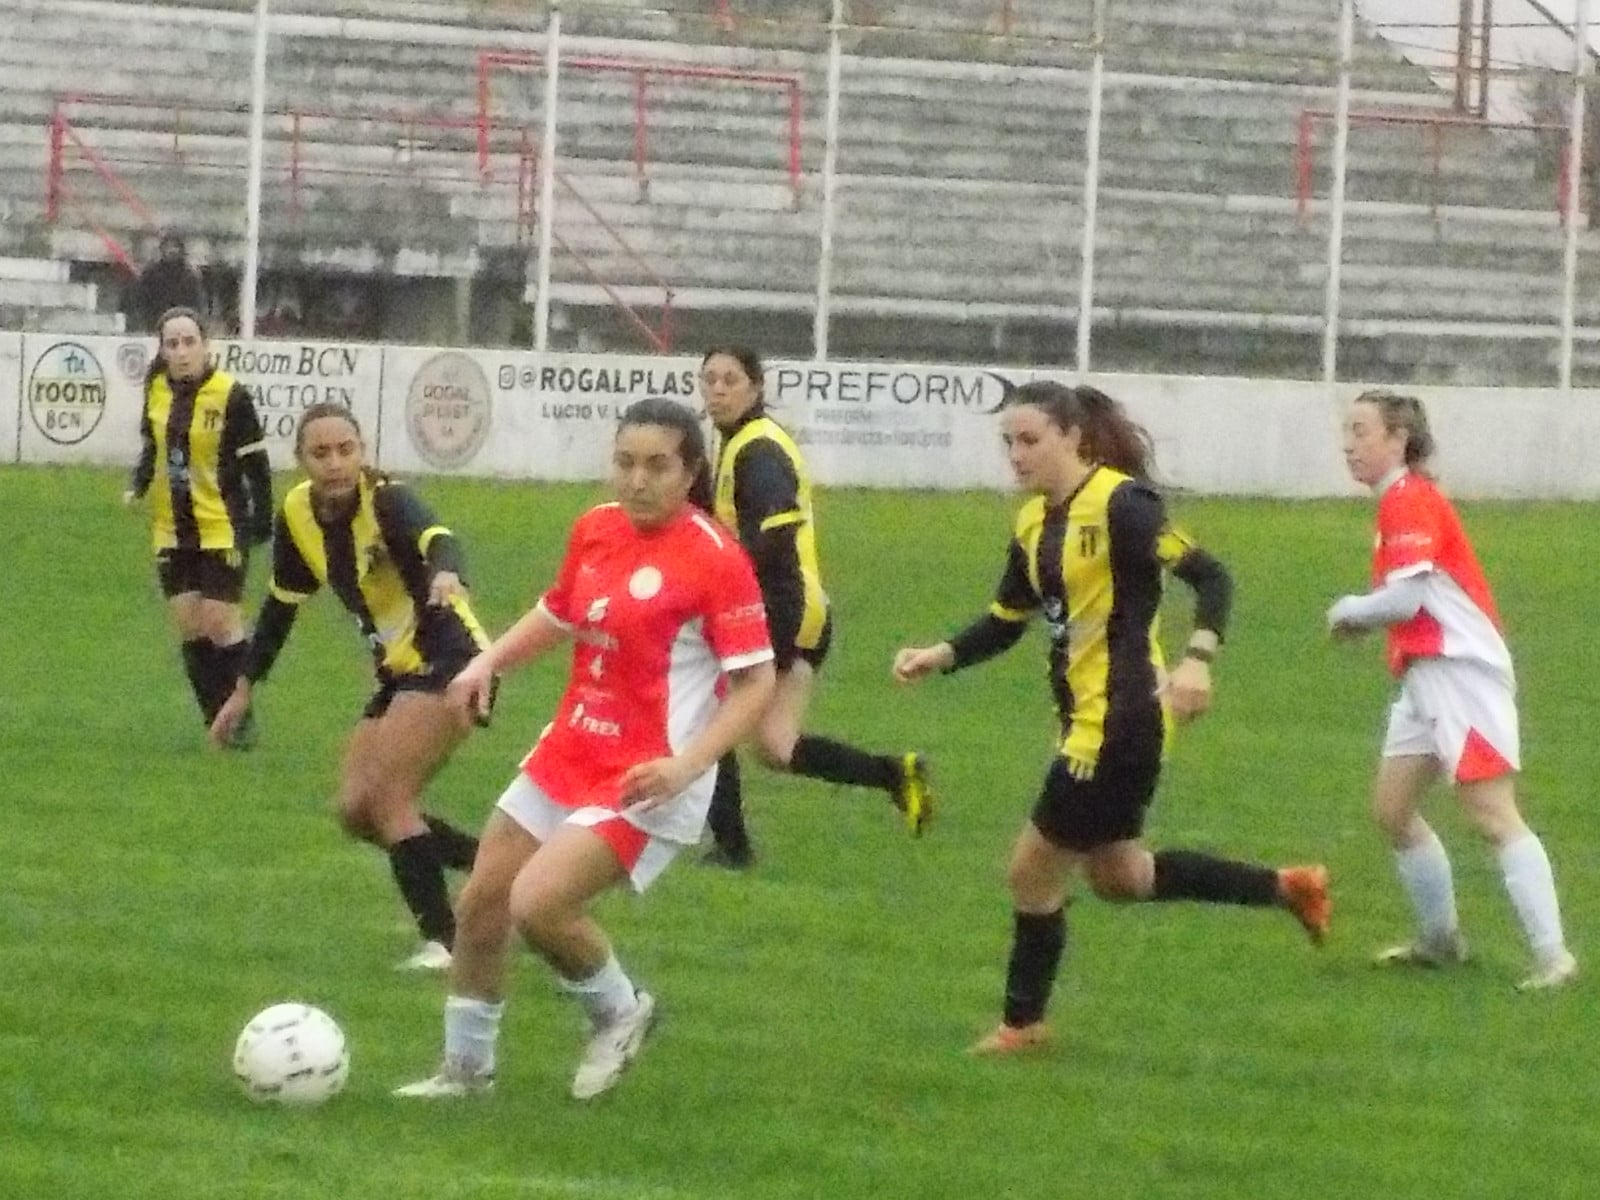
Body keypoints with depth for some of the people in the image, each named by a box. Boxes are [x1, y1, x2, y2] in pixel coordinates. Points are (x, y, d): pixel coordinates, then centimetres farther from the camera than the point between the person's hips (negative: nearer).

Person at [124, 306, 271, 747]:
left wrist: (262, 522, -11)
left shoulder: (230, 396, -14)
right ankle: (215, 719, 12)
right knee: (188, 623, 3)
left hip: (221, 526, -5)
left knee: (219, 620, -8)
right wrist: (137, 487, -1)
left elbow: (255, 463, -9)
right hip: (172, 529, 5)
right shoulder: (157, 391, 2)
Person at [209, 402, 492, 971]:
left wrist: (445, 575, -65)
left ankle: (443, 940, -16)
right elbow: (281, 604, 15)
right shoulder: (298, 515, 1)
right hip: (400, 672, 8)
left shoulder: (387, 501, -20)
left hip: (448, 663, -8)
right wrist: (244, 688, 17)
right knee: (357, 811, 3)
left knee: (385, 797, -18)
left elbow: (435, 537, -42)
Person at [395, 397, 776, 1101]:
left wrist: (687, 764, -27)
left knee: (536, 904, -20)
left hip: (645, 781, -8)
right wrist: (491, 660, 5)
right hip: (569, 754, 8)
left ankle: (618, 1012, 8)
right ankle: (466, 1066, 30)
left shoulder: (714, 557, -17)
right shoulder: (596, 530, 3)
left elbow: (756, 682, -16)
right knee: (480, 904, 10)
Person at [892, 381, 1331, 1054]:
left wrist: (1198, 658, -34)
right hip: (1084, 718, 10)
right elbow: (1007, 621, 17)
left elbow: (1210, 577, -19)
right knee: (1116, 874, 22)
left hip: (1122, 721, -10)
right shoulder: (1034, 523, 9)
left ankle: (1023, 1024, 18)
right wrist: (940, 657, 1)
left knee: (1034, 873, 0)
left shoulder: (1121, 505, -17)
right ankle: (1287, 889, 31)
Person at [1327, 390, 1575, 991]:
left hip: (1463, 671, -10)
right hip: (1426, 676, 10)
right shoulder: (1401, 500, 16)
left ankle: (1552, 954, -14)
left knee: (1492, 814, -13)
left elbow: (1406, 597, -21)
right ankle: (1440, 940, 23)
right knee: (1392, 809, 11)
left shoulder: (1410, 500, -13)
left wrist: (1349, 611, -4)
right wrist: (1363, 616, 1)